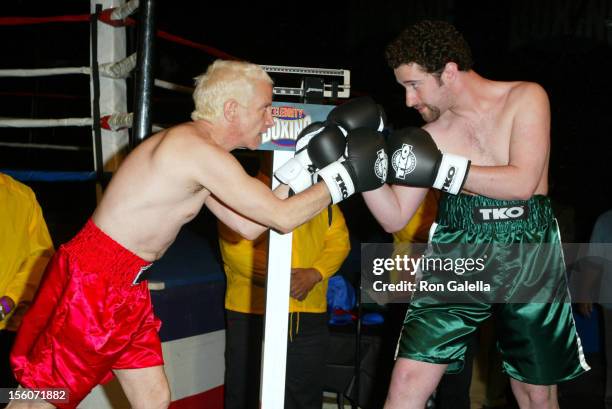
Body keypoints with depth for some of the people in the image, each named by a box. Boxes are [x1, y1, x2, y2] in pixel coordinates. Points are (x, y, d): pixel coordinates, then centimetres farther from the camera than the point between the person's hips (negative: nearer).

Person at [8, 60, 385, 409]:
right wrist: (342, 179, -9)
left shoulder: (191, 147, 12)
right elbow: (282, 217, -20)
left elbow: (248, 226, 12)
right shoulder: (200, 150, -20)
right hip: (91, 282, -10)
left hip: (126, 286, 10)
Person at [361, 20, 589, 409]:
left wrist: (440, 170, -19)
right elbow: (395, 218, 4)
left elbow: (523, 183, -18)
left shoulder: (527, 99, -5)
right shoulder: (431, 135, 3)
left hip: (530, 262, -1)